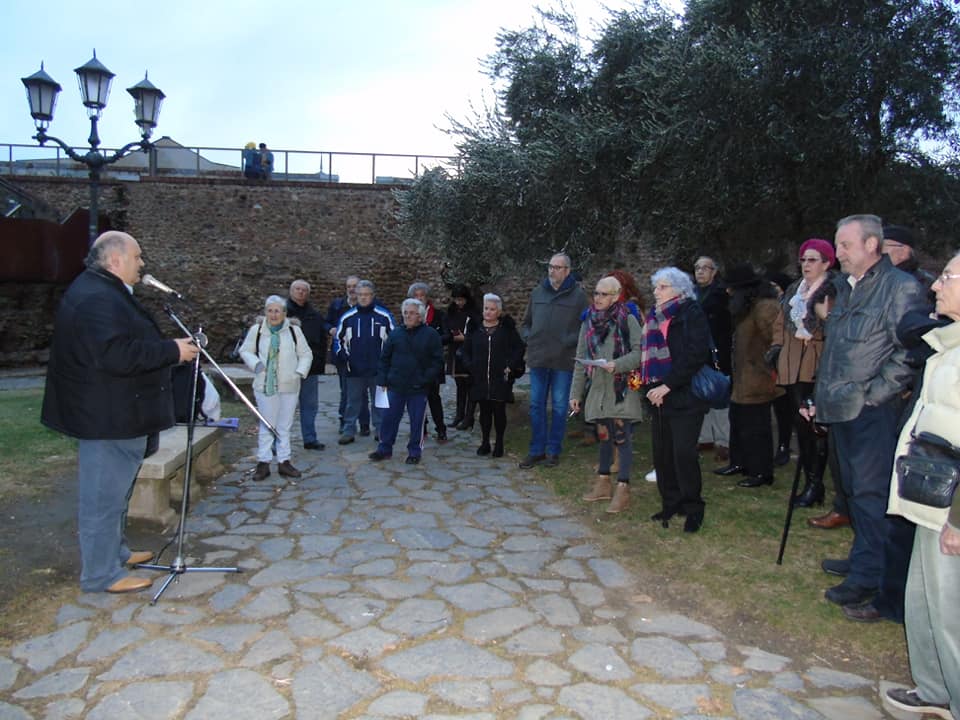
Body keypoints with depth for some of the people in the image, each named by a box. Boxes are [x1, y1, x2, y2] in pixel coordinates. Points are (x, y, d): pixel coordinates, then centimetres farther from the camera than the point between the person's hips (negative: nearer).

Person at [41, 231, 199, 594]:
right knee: (104, 494, -1)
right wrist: (172, 351, -23)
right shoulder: (95, 298, -21)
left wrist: (170, 347, 14)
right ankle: (101, 574, 10)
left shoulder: (107, 292, 15)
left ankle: (114, 550, 37)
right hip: (107, 417, -11)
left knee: (113, 490, 22)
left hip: (115, 413, 11)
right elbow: (117, 356, -31)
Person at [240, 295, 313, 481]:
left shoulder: (294, 330, 0)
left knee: (285, 426, 9)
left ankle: (284, 462, 19)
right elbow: (245, 351, 8)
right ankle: (263, 463, 12)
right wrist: (255, 363, -11)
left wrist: (300, 371, -8)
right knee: (266, 425, 3)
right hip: (265, 386, -1)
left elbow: (306, 354, 7)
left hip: (290, 386, 1)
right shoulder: (256, 329, -1)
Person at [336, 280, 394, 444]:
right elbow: (339, 338, 13)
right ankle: (349, 431, 16)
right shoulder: (347, 317, 4)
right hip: (354, 369, 1)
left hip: (378, 369, -1)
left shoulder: (384, 316, 0)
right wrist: (344, 357, 2)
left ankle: (381, 431, 18)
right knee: (353, 401, 8)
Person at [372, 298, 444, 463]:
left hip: (419, 388, -2)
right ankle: (384, 448, 23)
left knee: (417, 421, 6)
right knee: (389, 418, 8)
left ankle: (415, 451, 20)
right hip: (395, 386, 2)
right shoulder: (395, 334, 5)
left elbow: (437, 361, -3)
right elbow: (384, 359, 9)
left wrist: (426, 378, -12)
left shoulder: (431, 335, -3)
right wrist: (382, 380, 2)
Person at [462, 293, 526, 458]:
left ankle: (499, 443, 15)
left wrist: (510, 366, -6)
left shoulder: (507, 328, 1)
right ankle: (485, 442, 19)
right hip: (480, 379, 2)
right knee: (484, 411, 8)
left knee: (499, 411, 1)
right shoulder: (475, 328, 8)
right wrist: (470, 366, 1)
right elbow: (466, 351, 15)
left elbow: (519, 348, 4)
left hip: (500, 378, -2)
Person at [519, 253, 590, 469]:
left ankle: (553, 451, 18)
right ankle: (537, 451, 18)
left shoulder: (578, 295, -2)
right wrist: (529, 337, 3)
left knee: (559, 408, 6)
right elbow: (525, 322, 19)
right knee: (536, 406, 8)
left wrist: (569, 341, -14)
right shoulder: (537, 292, 10)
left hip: (563, 361, -3)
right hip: (538, 359, 4)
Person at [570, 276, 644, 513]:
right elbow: (581, 359, 13)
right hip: (598, 389, 5)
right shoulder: (589, 322, 11)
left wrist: (618, 364, -24)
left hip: (622, 388, -5)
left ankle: (623, 488, 2)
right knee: (604, 435, 14)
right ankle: (603, 482, 26)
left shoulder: (627, 320, -5)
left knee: (622, 436, -4)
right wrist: (576, 392, 11)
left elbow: (639, 351, -9)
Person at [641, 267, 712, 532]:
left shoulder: (692, 314, -6)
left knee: (684, 452, -7)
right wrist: (650, 387, 3)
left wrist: (668, 385, -18)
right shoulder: (655, 317, 14)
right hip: (658, 396, 7)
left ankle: (693, 509, 7)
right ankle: (671, 504, 21)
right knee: (662, 452, 8)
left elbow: (696, 355, -16)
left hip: (685, 396, -7)